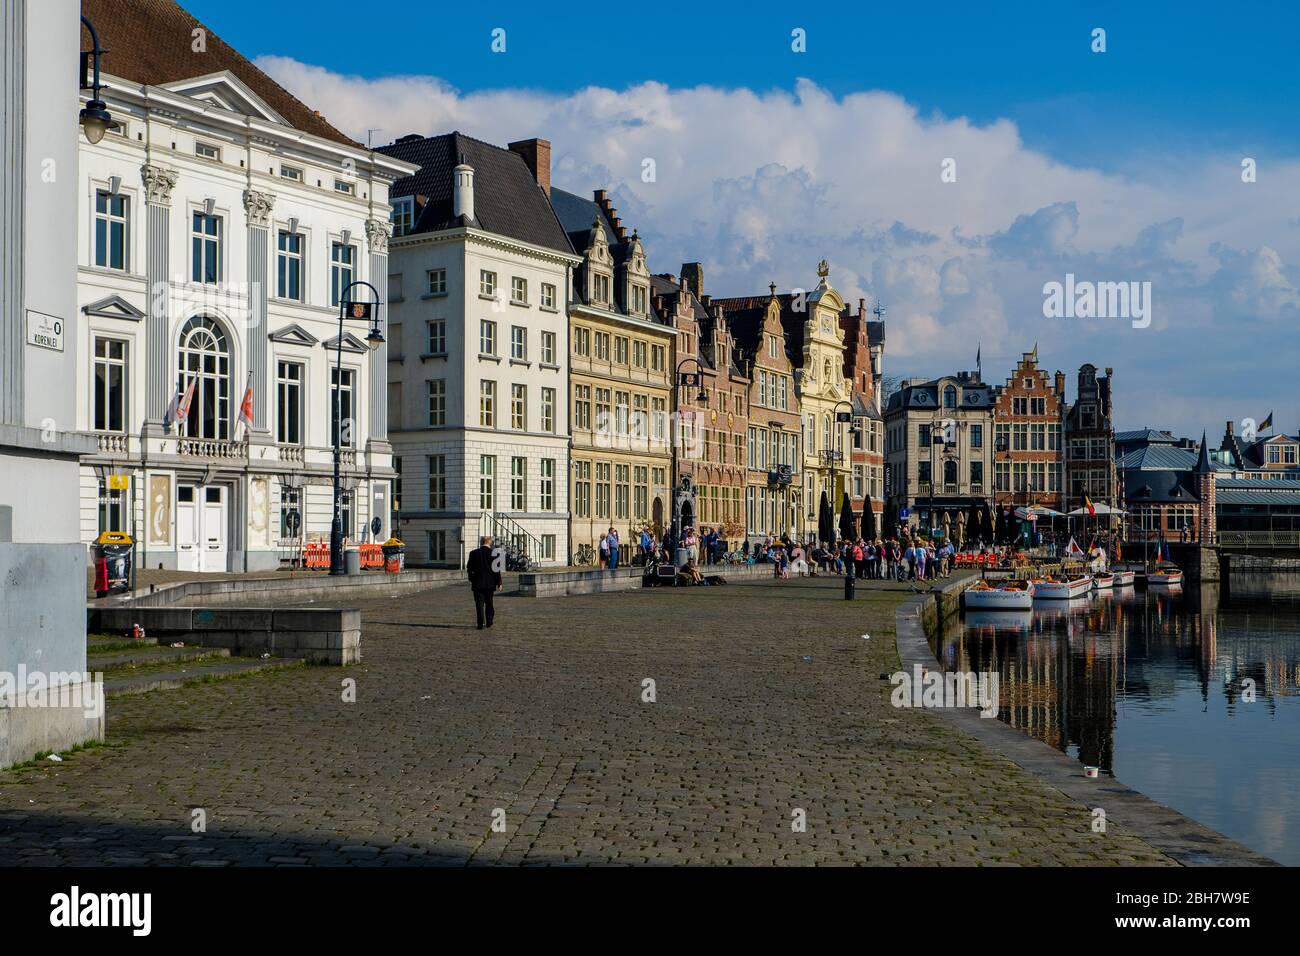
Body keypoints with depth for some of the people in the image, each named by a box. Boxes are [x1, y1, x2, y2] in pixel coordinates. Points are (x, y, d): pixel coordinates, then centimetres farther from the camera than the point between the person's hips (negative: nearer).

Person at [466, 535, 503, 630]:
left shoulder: (474, 553, -3)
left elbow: (469, 568, 2)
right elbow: (496, 569, -8)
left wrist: (471, 579, 17)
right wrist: (498, 583, -2)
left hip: (478, 583, -1)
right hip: (490, 583, 1)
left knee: (479, 603, 0)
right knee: (489, 603, 16)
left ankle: (481, 623, -9)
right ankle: (489, 622, 23)